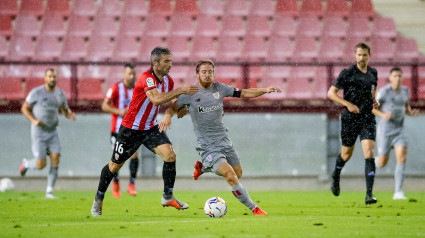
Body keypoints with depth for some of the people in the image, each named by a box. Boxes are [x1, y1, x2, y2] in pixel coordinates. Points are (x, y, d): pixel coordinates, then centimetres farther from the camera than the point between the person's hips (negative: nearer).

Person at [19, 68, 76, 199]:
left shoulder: (60, 94, 3)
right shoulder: (36, 92, -10)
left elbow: (65, 110, 17)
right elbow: (24, 108, -1)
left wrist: (70, 115, -8)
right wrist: (34, 120, -17)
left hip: (52, 132, 4)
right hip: (38, 133, -4)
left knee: (55, 160, -10)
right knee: (41, 165, -8)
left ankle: (49, 191, -1)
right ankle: (26, 164, 27)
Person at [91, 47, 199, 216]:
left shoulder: (168, 80, -2)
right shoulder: (147, 78, -26)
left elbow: (167, 99, 18)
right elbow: (156, 99, -43)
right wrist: (181, 90, -42)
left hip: (151, 128, 6)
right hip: (131, 129, -6)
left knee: (170, 155, -16)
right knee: (115, 165, 7)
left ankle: (168, 197, -5)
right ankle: (98, 199, 27)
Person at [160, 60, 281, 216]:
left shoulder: (219, 88, 4)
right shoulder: (190, 93, -6)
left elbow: (244, 93, 8)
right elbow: (173, 107, 0)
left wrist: (264, 90, -4)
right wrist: (167, 116, -23)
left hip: (224, 140, 6)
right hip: (207, 145, -6)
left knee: (238, 174, 13)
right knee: (231, 177, -18)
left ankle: (203, 167, 32)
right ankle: (253, 208, -8)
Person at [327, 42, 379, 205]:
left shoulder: (373, 73, 8)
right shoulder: (347, 73, -7)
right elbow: (331, 93, -5)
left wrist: (374, 101, 6)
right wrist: (348, 104, -16)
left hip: (368, 118, 2)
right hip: (350, 118, -2)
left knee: (369, 153, -13)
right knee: (346, 153, 13)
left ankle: (369, 194, -17)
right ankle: (336, 176, 47)